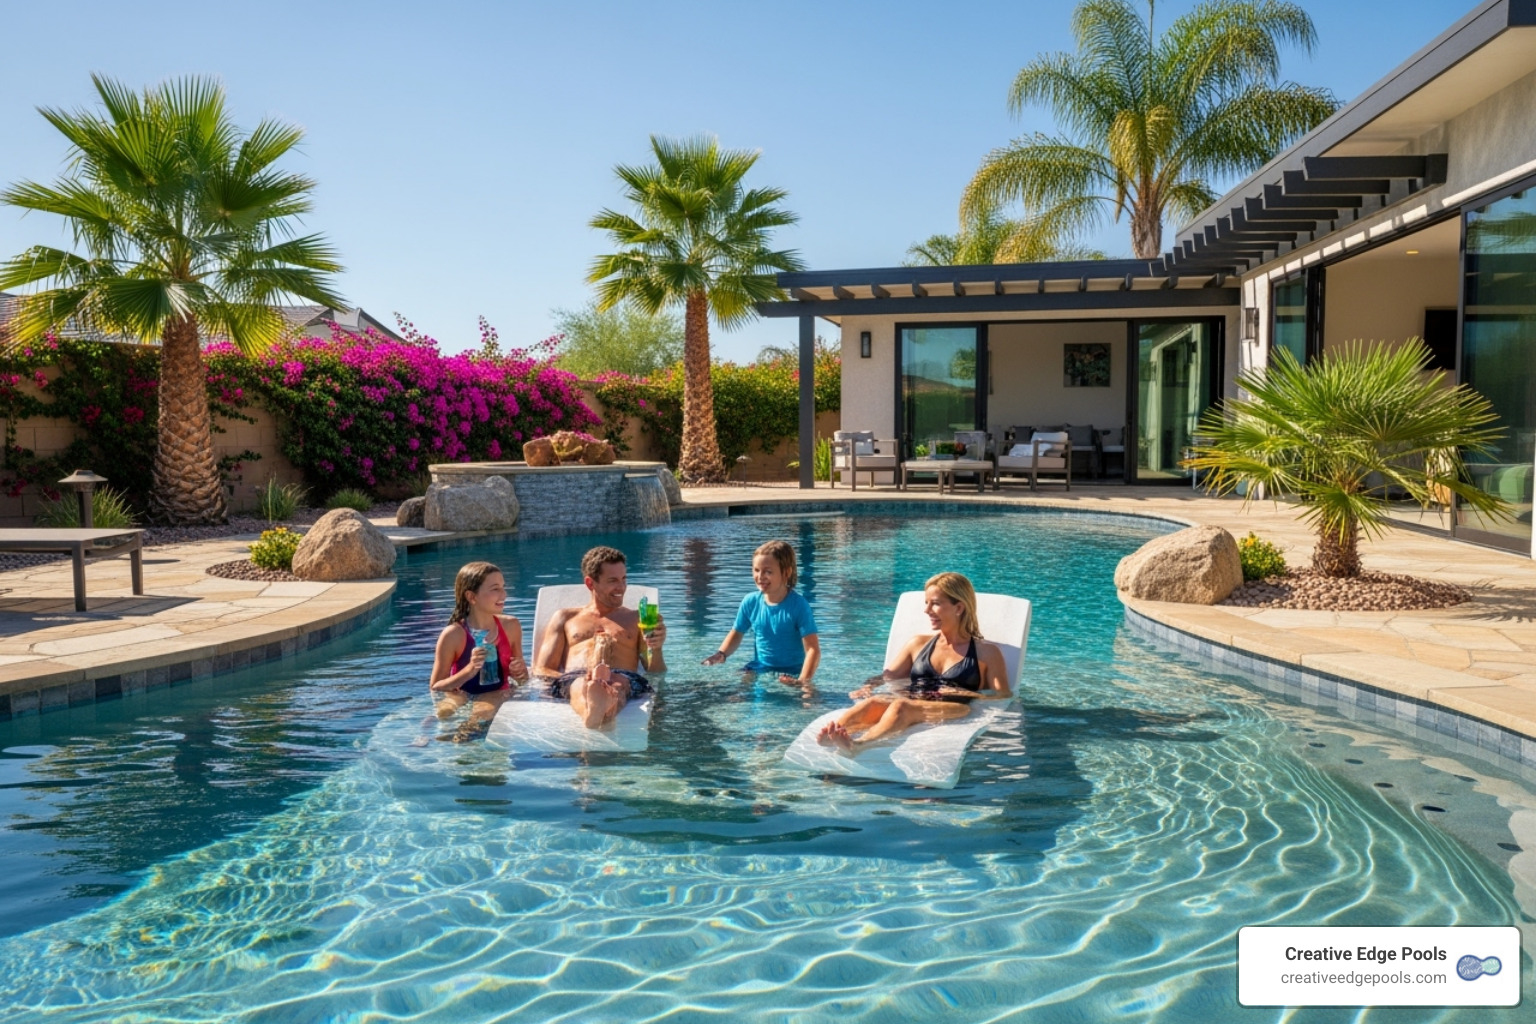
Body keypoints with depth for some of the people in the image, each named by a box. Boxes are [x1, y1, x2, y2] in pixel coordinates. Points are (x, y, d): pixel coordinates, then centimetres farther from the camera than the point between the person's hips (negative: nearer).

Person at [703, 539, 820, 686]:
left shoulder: (798, 606, -14)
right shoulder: (750, 602, 0)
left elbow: (813, 649, -17)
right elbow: (736, 634, 16)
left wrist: (804, 680, -31)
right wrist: (721, 654, -4)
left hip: (790, 676, -4)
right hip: (757, 672, 4)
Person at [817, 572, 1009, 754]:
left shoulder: (987, 652, 17)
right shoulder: (919, 643, 28)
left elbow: (1002, 697, 8)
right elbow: (887, 676, 23)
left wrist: (962, 695, -10)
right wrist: (869, 685, 0)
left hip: (950, 714, -4)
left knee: (901, 706, -38)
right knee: (873, 702, -34)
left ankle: (857, 744, -64)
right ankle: (833, 734, -61)